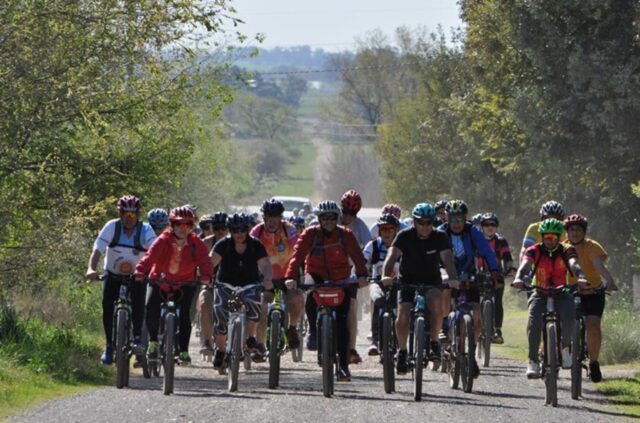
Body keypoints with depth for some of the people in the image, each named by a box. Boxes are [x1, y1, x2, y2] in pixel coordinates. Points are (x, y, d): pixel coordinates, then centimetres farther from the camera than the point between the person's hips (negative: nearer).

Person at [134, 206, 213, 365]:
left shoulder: (196, 243, -15)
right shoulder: (164, 240, -20)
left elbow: (204, 260, -28)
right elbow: (150, 256, -34)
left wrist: (205, 276, -49)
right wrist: (140, 272, -52)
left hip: (185, 282, 0)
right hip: (160, 280, 0)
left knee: (184, 313, -16)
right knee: (151, 308, -18)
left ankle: (183, 351, -5)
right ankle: (153, 341, 8)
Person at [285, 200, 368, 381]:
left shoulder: (346, 235, -8)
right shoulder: (310, 234, -9)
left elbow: (357, 255, -20)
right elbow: (298, 254, -20)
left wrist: (361, 275, -38)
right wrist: (291, 276, -36)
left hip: (340, 279, 0)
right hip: (316, 274, 0)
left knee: (342, 322, -6)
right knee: (311, 290, -36)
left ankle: (343, 365, -2)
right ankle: (313, 330, -15)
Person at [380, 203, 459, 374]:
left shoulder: (440, 237, -14)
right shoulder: (405, 236, -16)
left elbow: (447, 259, -28)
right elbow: (392, 256, -29)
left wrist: (453, 278, -47)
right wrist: (386, 276, -49)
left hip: (432, 281, 0)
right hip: (408, 280, 0)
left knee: (435, 302, -31)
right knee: (403, 315, -19)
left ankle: (434, 343, -16)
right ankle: (402, 351, 2)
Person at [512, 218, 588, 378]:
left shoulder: (566, 251, -8)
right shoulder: (534, 251, -8)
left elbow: (574, 265, -27)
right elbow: (525, 265, -27)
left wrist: (581, 278, -50)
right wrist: (519, 278, -50)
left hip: (561, 293, 0)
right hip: (540, 293, 0)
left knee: (568, 317, -30)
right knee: (534, 321, -27)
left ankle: (565, 347, -2)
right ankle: (533, 362, -21)